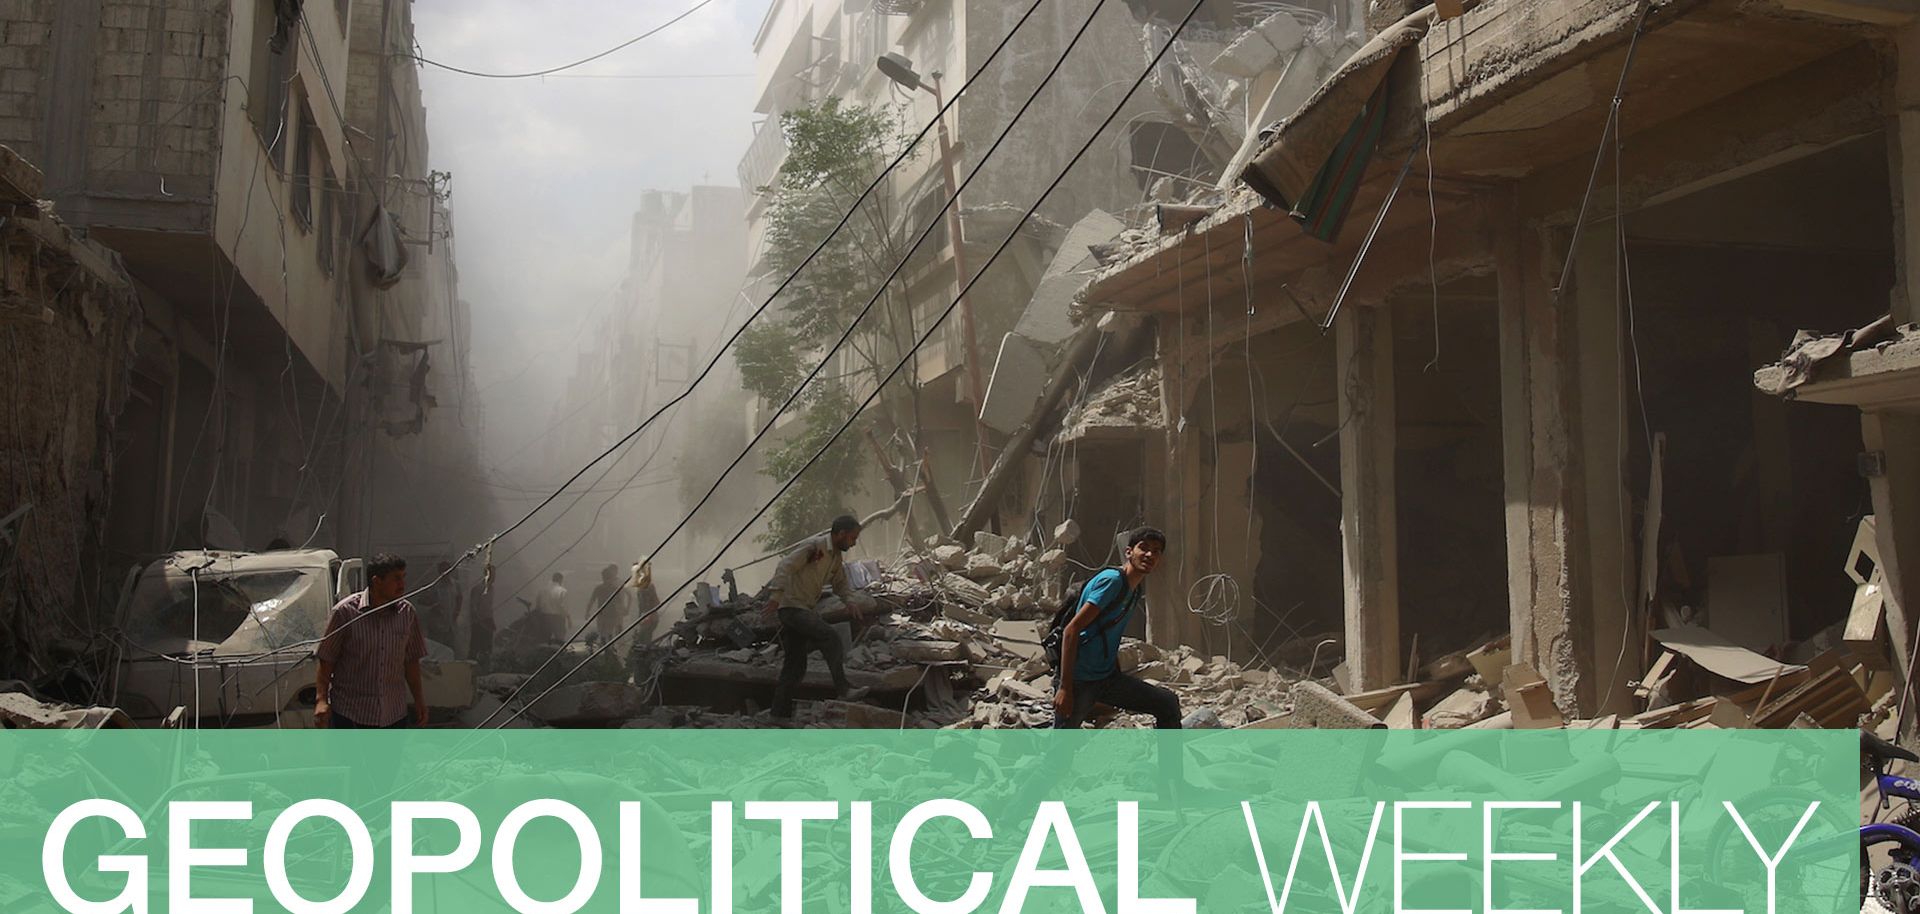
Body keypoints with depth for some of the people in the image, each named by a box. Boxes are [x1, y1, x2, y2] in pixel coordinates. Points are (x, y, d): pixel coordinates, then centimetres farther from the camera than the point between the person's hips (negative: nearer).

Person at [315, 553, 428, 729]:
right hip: (348, 714, -4)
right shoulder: (346, 612, -11)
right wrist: (321, 699, -14)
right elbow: (326, 661, -6)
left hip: (394, 715, 4)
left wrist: (419, 700, 11)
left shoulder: (406, 613, 1)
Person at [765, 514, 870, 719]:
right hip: (791, 607, -10)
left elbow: (840, 583, 25)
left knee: (795, 666, 10)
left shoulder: (836, 556, 13)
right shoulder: (814, 547, -15)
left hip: (803, 610, 10)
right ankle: (843, 690, -24)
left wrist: (849, 601, 5)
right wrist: (776, 595, -34)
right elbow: (785, 566, -23)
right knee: (830, 637, -23)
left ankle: (780, 714, 14)